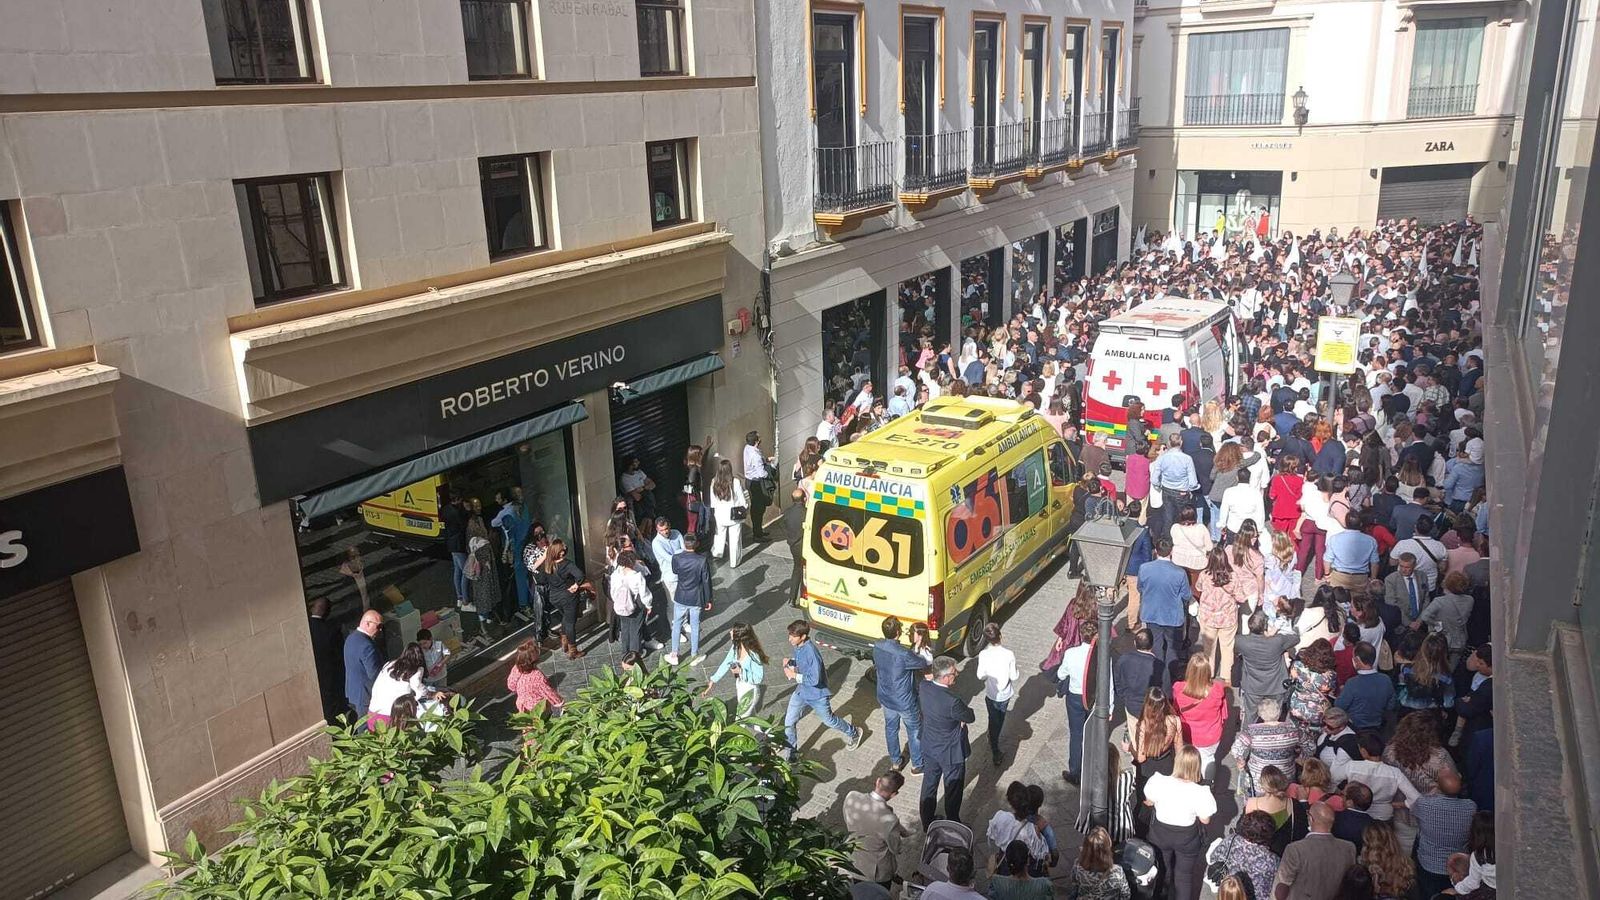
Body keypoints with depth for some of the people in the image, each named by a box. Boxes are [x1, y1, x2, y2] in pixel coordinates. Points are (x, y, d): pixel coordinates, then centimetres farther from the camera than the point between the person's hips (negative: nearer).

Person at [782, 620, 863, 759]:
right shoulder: (798, 646, -9)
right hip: (801, 691, 7)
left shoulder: (811, 652, -35)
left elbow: (814, 679, -33)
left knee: (829, 720, 17)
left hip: (817, 694, -7)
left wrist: (794, 675, -29)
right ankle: (791, 752, 23)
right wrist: (790, 661, -8)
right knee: (789, 722, 4)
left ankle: (854, 733, 43)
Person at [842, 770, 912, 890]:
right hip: (877, 870, -4)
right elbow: (896, 848, -20)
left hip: (852, 861, 4)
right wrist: (908, 834, 3)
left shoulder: (851, 797, -26)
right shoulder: (889, 820, -39)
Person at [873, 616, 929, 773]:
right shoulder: (904, 654, -35)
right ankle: (917, 765, 34)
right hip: (905, 702, -6)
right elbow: (924, 664, -17)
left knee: (891, 729, 26)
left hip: (885, 698, 6)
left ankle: (895, 761, 43)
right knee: (915, 731, 18)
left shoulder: (876, 647, -15)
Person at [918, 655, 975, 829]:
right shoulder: (952, 702, -36)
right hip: (951, 753, -6)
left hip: (929, 747, 6)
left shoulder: (923, 686, -17)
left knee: (929, 784, 25)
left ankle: (927, 822, 43)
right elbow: (970, 718, -20)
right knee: (953, 790, 18)